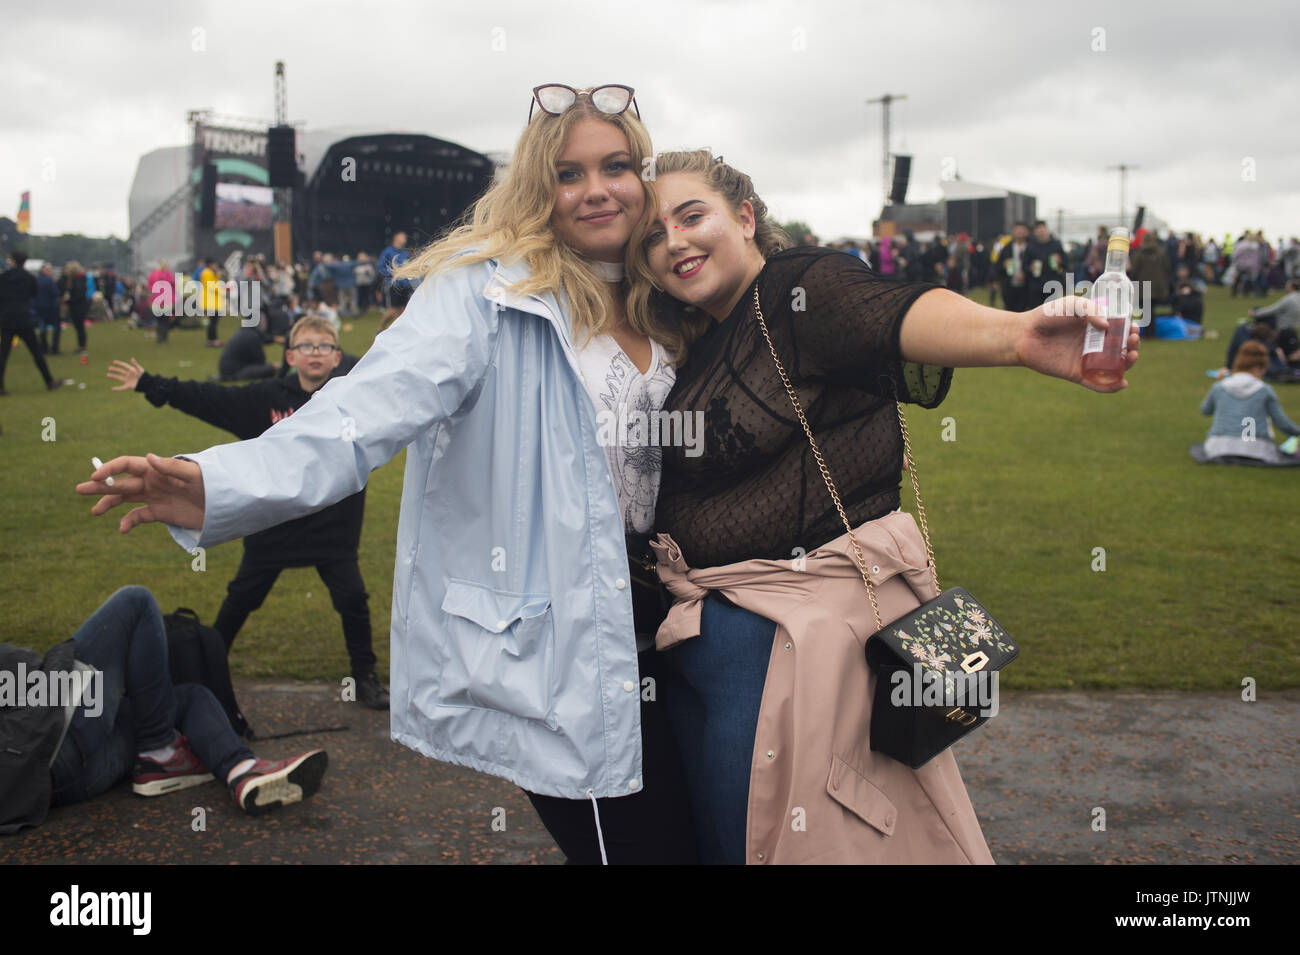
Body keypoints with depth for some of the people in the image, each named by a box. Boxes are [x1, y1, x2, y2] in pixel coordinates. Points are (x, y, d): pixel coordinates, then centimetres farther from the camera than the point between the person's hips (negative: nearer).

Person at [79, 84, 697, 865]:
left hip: (643, 630, 7)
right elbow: (382, 401, -29)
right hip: (551, 647, -7)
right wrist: (221, 485, -43)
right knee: (629, 846, 1)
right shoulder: (487, 288, -13)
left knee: (682, 836, 17)